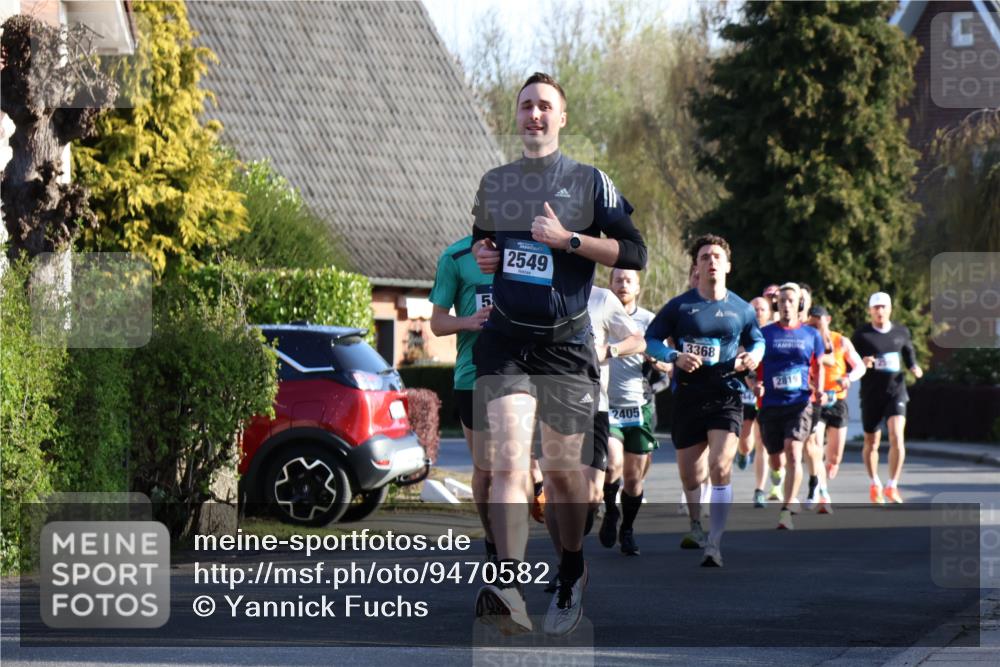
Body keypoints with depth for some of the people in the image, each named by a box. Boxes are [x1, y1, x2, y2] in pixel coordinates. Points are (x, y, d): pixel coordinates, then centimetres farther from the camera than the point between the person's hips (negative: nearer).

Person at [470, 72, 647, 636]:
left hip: (567, 341, -1)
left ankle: (572, 571, 32)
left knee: (563, 470, 8)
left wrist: (568, 239, -14)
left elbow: (634, 252, -4)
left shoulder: (590, 181, 2)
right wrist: (481, 256, 6)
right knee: (509, 460, -18)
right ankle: (509, 586, -31)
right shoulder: (494, 183, 13)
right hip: (506, 339, 1)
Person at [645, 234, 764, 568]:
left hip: (725, 396, -1)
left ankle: (715, 542, -15)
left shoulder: (741, 309, 6)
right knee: (691, 476, 9)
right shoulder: (679, 306, 1)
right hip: (688, 398, 1)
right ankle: (696, 526, 39)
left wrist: (753, 355, -2)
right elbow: (650, 339, 5)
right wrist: (675, 356, -14)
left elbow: (757, 340, 22)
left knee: (720, 467, -19)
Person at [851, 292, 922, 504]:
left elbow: (909, 354, 22)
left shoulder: (902, 332, 6)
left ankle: (892, 486, -11)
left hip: (896, 391, 1)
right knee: (871, 443, 8)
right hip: (871, 394, -1)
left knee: (896, 436, -18)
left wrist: (914, 368, 1)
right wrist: (861, 363, -23)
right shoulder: (861, 335, -3)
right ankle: (874, 484, 32)